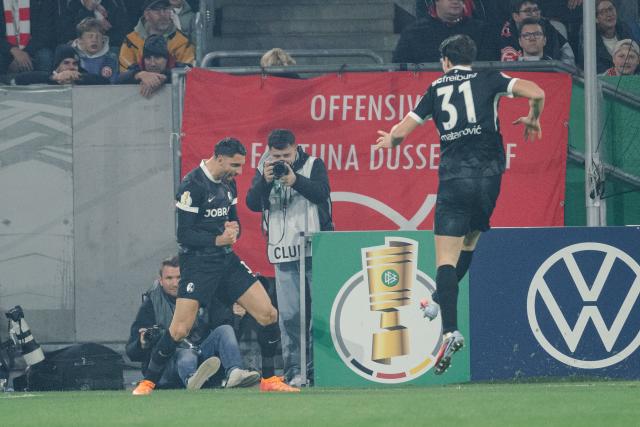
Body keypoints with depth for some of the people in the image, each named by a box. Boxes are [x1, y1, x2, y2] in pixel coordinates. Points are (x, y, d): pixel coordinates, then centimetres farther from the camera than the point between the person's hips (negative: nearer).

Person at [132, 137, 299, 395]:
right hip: (198, 263, -7)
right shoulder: (192, 185, -14)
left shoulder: (228, 183, 10)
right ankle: (147, 383, 5)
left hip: (226, 259, 7)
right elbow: (183, 235, -16)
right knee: (180, 329, -13)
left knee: (269, 314, -1)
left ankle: (269, 380, 10)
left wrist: (233, 230, -3)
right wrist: (218, 239, -23)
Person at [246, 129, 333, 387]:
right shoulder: (264, 171, 9)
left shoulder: (313, 165, 2)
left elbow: (322, 192, -14)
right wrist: (265, 181, -19)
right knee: (288, 314, -3)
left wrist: (295, 180, -28)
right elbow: (253, 203, -1)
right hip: (284, 254, 1)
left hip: (315, 249, -1)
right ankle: (293, 370, -2)